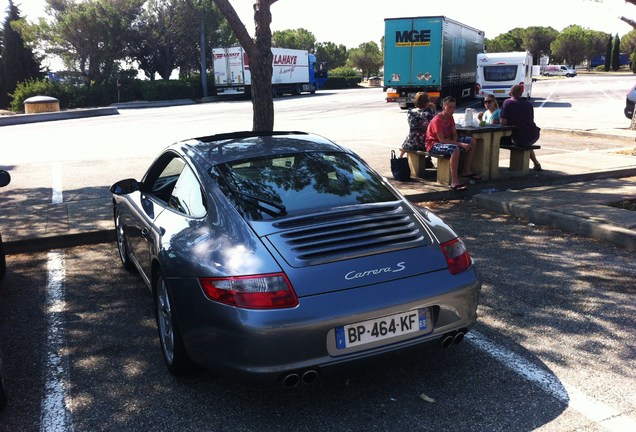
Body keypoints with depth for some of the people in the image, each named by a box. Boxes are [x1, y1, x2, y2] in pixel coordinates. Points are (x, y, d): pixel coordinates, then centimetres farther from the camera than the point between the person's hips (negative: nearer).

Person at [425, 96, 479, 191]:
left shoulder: (450, 117, 6)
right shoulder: (437, 120, -21)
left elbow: (454, 134, 10)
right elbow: (441, 140, -26)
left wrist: (454, 142, -15)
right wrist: (460, 144, -28)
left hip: (448, 141, 9)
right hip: (434, 145, -9)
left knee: (472, 141, 0)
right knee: (455, 149, -39)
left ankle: (466, 171, 9)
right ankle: (454, 182, -40)